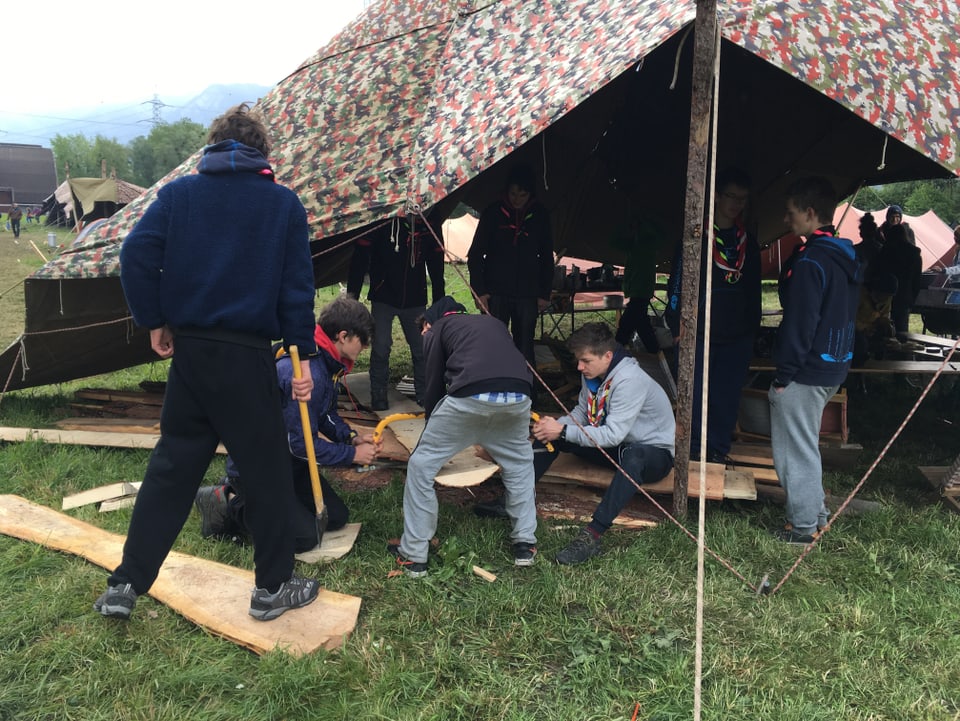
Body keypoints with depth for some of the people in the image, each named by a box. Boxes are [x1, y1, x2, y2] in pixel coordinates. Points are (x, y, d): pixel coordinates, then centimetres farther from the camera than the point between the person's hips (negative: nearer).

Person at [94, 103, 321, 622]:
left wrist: (155, 321, 5)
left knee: (171, 466, 15)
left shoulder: (178, 192, 5)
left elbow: (136, 255, -5)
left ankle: (126, 584, 20)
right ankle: (273, 587, 18)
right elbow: (297, 286, -3)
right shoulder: (283, 203, 0)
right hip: (248, 355, -3)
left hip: (189, 351, 4)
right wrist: (303, 354, 1)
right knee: (267, 470, 8)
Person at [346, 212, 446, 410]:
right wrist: (352, 295, -12)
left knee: (422, 349, 2)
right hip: (384, 299, -2)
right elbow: (360, 258, -8)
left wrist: (439, 301, 8)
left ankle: (424, 394, 16)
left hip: (415, 300, 2)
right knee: (381, 349, -5)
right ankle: (378, 397, 9)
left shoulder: (428, 223, 1)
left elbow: (436, 265, 9)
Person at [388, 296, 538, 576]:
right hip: (517, 397, 4)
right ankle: (525, 544, 32)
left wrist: (432, 422, 39)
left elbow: (434, 385, 20)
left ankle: (413, 555, 21)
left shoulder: (437, 329, 25)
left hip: (469, 397, -4)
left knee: (421, 466, 16)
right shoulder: (493, 323, 38)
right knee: (519, 465, 32)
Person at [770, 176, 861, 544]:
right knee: (806, 444, 22)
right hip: (834, 366, 10)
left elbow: (799, 324, -21)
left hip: (805, 373, -10)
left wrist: (783, 375, -14)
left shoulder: (810, 262, -20)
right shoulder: (846, 256, 10)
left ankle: (803, 527, 12)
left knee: (795, 449, 2)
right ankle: (816, 510, 33)